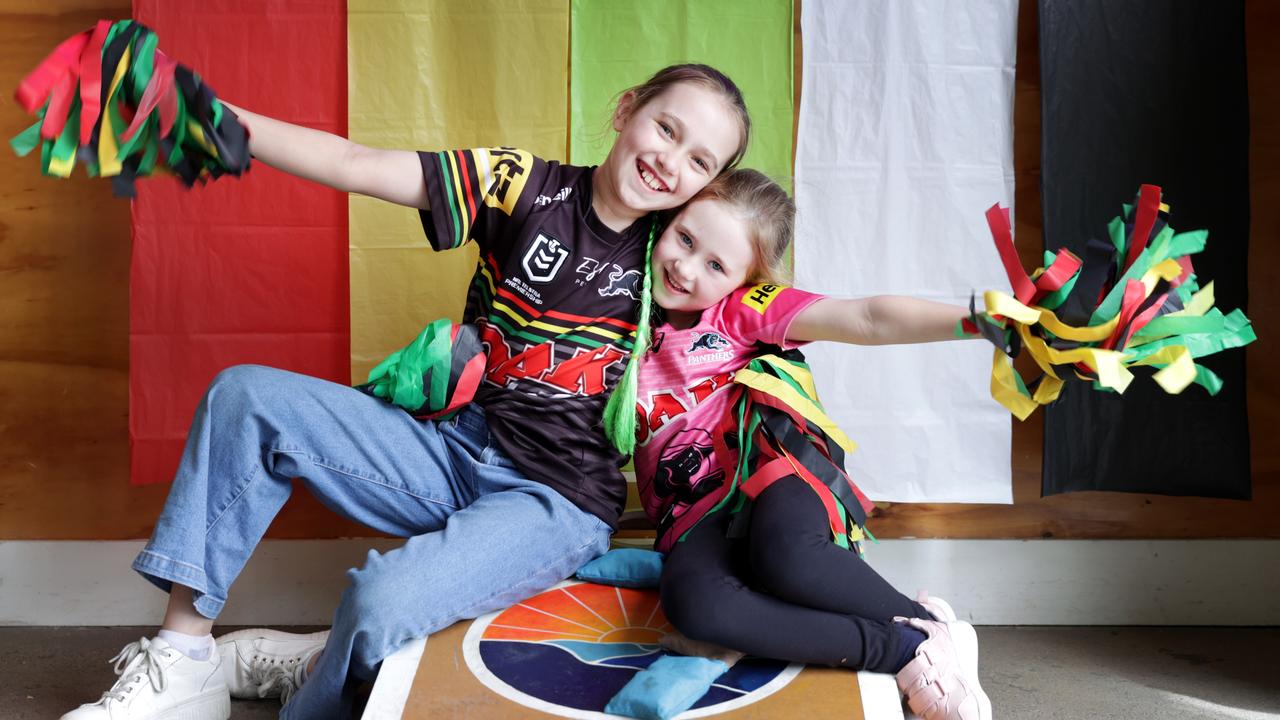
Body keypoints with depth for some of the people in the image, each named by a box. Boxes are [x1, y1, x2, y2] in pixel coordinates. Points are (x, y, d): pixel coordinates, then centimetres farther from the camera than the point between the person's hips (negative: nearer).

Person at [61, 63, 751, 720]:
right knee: (246, 397, -5)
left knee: (381, 600, -31)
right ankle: (183, 661, 1)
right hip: (458, 449, 4)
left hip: (558, 500, -4)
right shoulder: (525, 184, -3)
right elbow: (356, 166, -10)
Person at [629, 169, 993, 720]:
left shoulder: (745, 307, 1)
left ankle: (927, 626, -12)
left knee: (784, 556, -40)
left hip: (766, 475, -2)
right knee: (693, 602, -35)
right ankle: (906, 651, -25)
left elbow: (867, 319, -12)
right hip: (697, 515, 2)